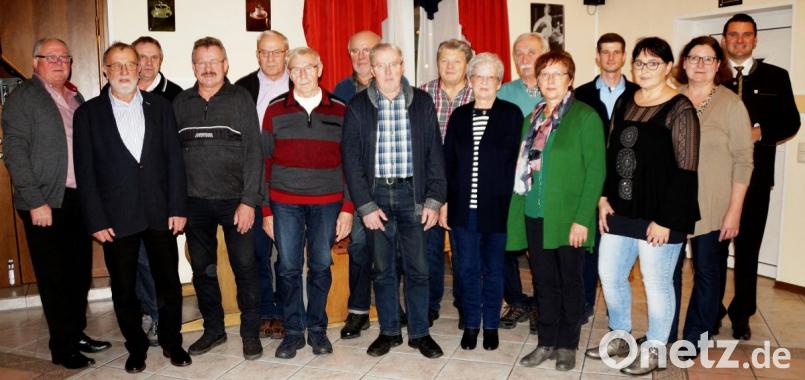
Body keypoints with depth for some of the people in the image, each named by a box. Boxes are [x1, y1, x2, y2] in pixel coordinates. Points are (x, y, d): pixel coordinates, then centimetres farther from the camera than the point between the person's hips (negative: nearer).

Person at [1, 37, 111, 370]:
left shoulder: (75, 97, 15)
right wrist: (35, 202, -15)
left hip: (79, 199, 6)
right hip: (46, 203, -6)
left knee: (80, 272, 13)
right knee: (54, 277, 3)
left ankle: (77, 333, 28)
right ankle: (63, 348, 14)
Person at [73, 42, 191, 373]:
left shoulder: (159, 107, 6)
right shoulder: (88, 113, 1)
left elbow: (174, 159, 3)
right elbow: (85, 172, -1)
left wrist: (178, 208, -2)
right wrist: (96, 221, -6)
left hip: (159, 213, 1)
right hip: (116, 218, -1)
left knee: (169, 283, 8)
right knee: (124, 290, 9)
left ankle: (172, 341, 27)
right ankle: (136, 346, 28)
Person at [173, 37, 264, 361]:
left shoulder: (240, 98, -1)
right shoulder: (181, 102, 8)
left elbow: (253, 151, -5)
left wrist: (248, 201, -11)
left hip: (235, 200, -3)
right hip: (195, 202, 3)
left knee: (245, 267, 0)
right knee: (202, 269, 11)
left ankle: (250, 332, 15)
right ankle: (213, 329, 27)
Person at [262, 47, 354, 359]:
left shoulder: (338, 110, 3)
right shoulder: (276, 110, 4)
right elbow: (265, 161, 5)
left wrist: (348, 208, -2)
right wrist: (265, 210, 1)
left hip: (327, 203, 0)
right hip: (284, 202, 0)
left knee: (321, 267, 7)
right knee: (288, 268, 4)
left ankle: (317, 328, 23)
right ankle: (293, 331, 19)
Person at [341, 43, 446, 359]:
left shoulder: (422, 102, 3)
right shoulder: (358, 106, 1)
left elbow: (434, 153, 3)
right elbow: (351, 158, -1)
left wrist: (434, 200, -4)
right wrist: (365, 205, -7)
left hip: (412, 193, 0)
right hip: (375, 194, 0)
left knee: (417, 267, 4)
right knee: (382, 268, 9)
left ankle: (420, 332, 18)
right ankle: (389, 331, 23)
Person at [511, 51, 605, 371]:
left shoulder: (586, 117, -6)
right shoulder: (533, 119, 11)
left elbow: (596, 171, -11)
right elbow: (524, 167, 11)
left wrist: (582, 219, -16)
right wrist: (521, 210, 4)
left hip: (569, 217, -4)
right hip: (535, 216, 5)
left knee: (570, 281, 9)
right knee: (544, 281, 12)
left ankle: (567, 345, 23)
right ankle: (547, 342, 25)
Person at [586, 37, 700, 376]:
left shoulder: (679, 109, -10)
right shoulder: (624, 105, 9)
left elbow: (685, 170, -14)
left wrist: (666, 220, -16)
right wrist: (604, 198, 3)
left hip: (657, 217, -6)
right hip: (620, 211, 7)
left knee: (656, 282, 6)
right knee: (609, 274, 13)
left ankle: (653, 349, 25)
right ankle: (620, 338, 33)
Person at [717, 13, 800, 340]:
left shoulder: (775, 77, 7)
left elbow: (790, 122, 5)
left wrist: (761, 132, -12)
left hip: (755, 176, 1)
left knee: (748, 248, 8)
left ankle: (741, 315, 21)